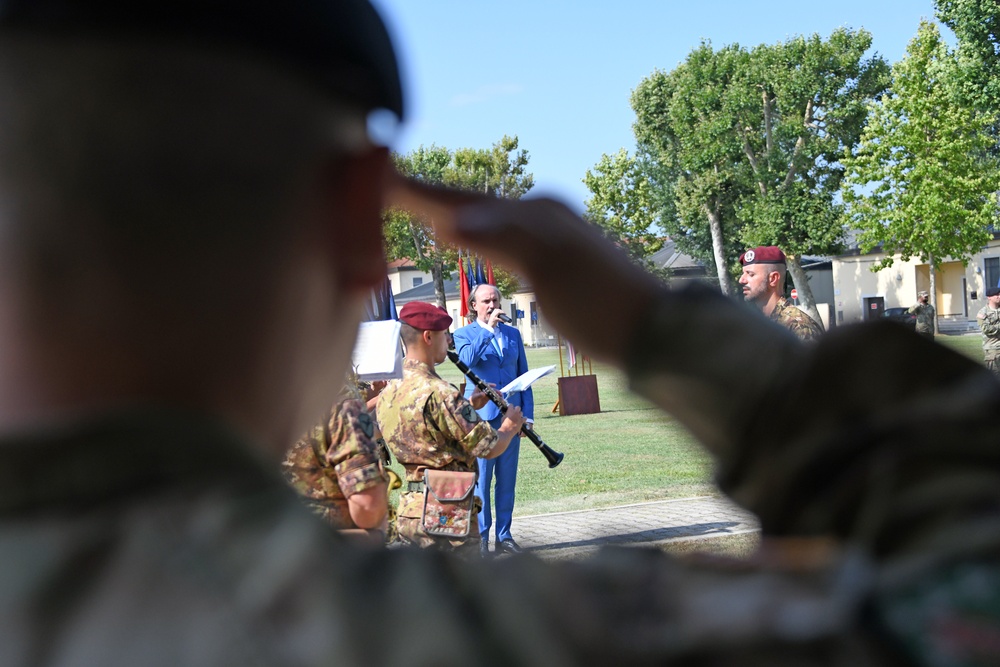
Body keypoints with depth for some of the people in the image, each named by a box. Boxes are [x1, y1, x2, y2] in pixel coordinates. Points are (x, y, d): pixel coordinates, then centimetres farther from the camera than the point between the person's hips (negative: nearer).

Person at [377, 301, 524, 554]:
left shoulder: (388, 393, 7)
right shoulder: (439, 393, -20)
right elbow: (489, 448, -15)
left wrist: (469, 405, 20)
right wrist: (511, 425, 5)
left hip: (407, 513, 8)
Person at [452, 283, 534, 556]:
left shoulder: (513, 334, 14)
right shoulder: (464, 334, 3)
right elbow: (466, 360, -20)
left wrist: (527, 414, 7)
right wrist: (488, 329, -19)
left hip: (510, 416, 4)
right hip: (481, 417, -4)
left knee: (507, 479, 7)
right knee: (480, 480, -4)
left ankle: (504, 536, 14)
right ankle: (480, 537, 3)